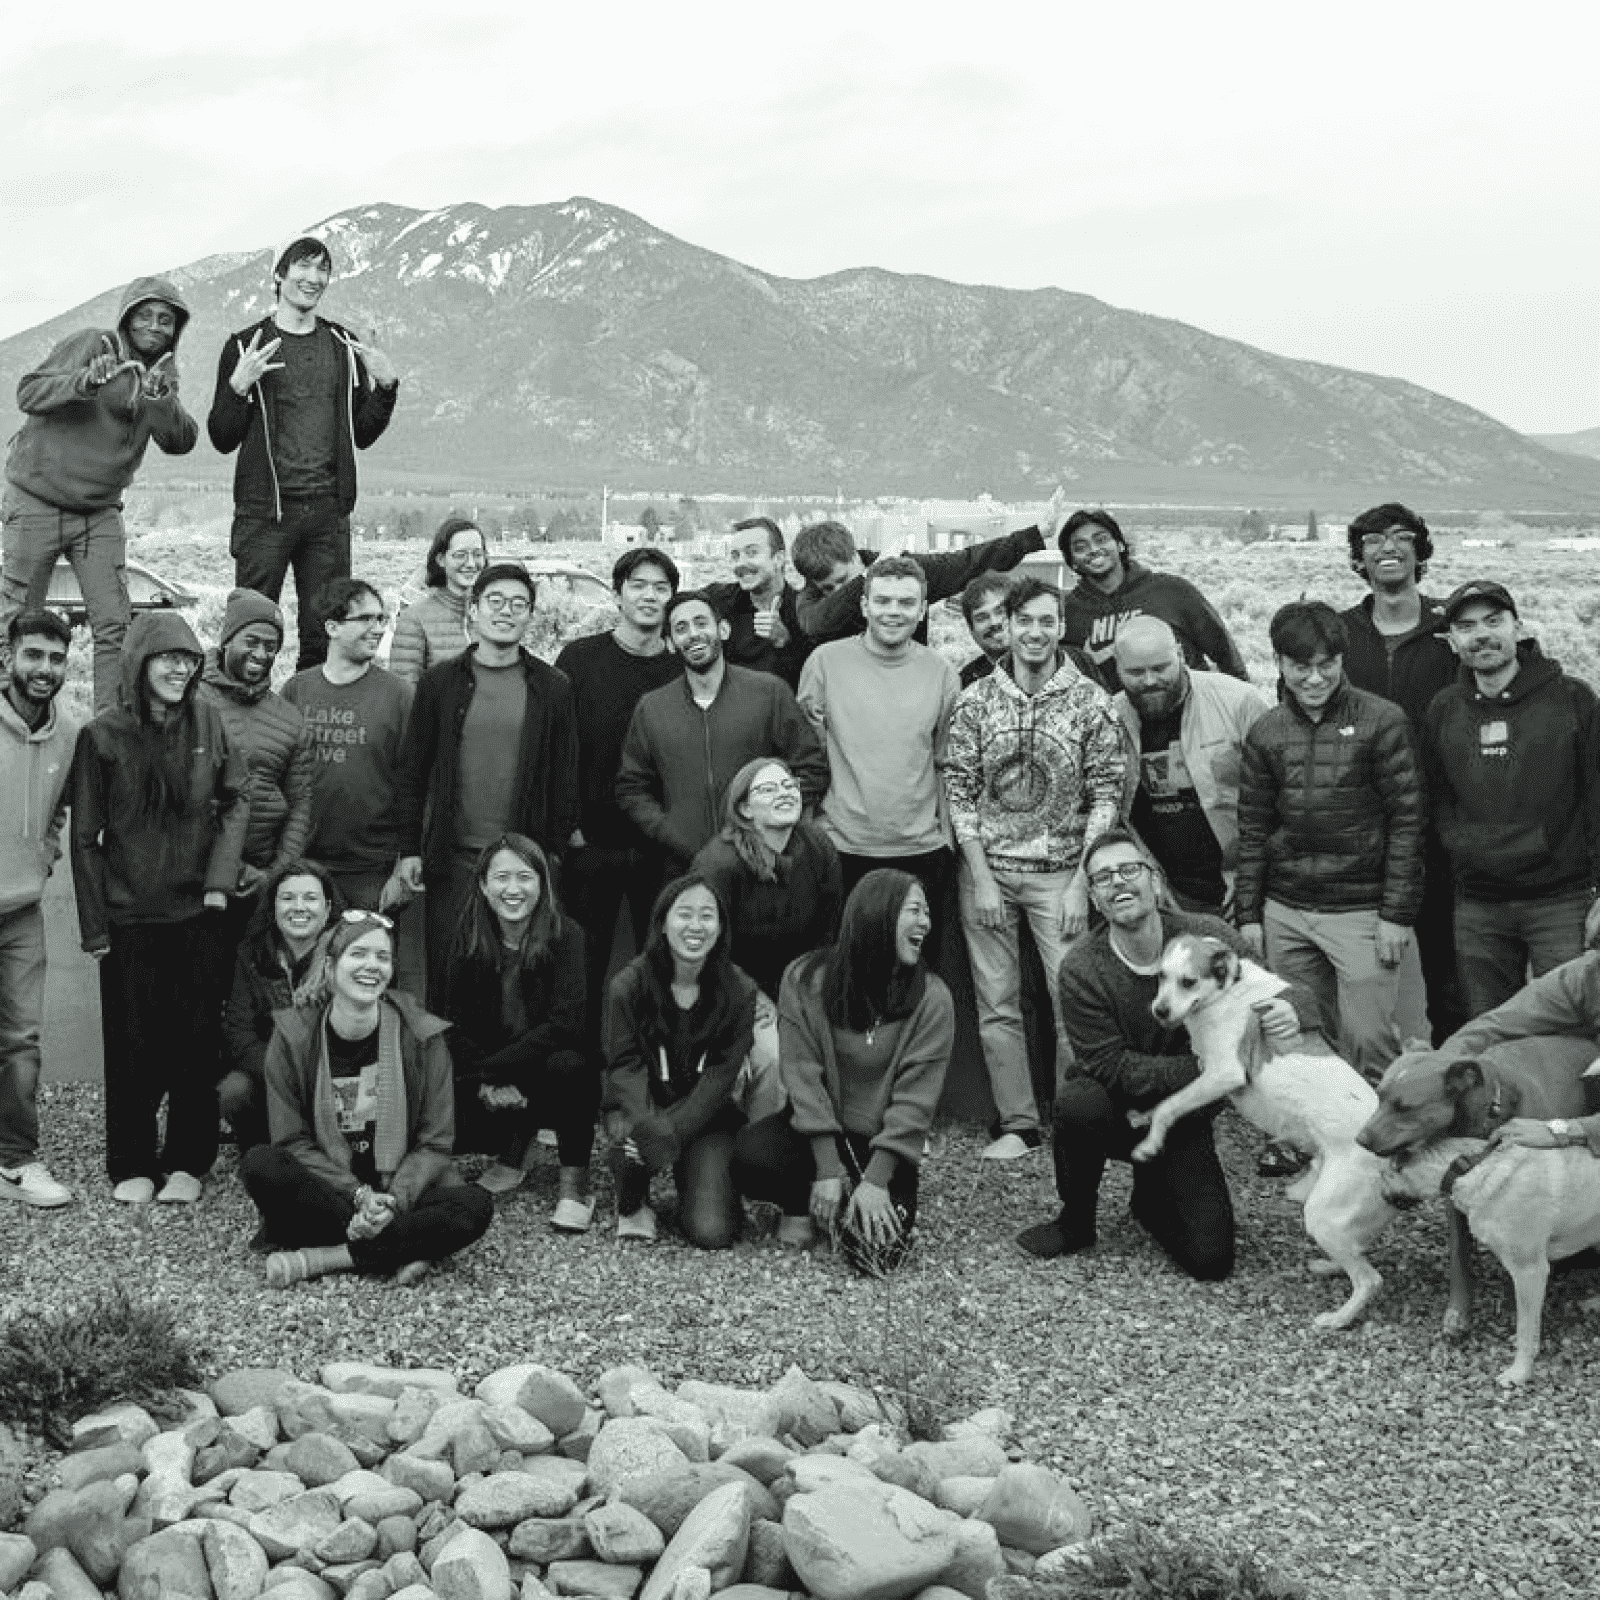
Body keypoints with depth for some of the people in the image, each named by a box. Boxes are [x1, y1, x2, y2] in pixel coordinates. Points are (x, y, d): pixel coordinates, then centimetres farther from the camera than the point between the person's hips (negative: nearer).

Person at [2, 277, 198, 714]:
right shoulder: (91, 345, -10)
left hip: (100, 511, 4)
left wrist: (162, 399, -26)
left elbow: (181, 443, -8)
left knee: (113, 623, -3)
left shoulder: (163, 372, 6)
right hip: (37, 502, -4)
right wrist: (83, 382, -36)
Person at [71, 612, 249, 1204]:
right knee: (132, 1044, 5)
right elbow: (85, 837, -2)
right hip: (129, 916, -1)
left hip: (196, 911, 1)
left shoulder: (207, 721, -1)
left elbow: (237, 799, 7)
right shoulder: (103, 735, -6)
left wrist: (220, 877, -5)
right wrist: (94, 927, -3)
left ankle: (188, 1160, 17)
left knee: (195, 1041, 5)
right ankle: (132, 1163, 18)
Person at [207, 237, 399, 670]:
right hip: (265, 509, -3)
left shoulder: (344, 346, 14)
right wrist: (238, 386, -15)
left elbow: (362, 435, 18)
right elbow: (222, 439, 1)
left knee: (326, 635, 3)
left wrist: (386, 386, 2)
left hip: (329, 511, 3)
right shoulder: (246, 345, 3)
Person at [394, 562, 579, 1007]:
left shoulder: (553, 688, 4)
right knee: (445, 977, 4)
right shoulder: (439, 682, 4)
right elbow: (413, 770, 6)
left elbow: (564, 777, 5)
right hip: (453, 858, 1)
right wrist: (409, 849, 1)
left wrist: (556, 849, 0)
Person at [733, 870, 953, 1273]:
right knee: (748, 1156, -30)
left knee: (877, 1249, -23)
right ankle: (802, 1203, 4)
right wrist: (827, 1169, -20)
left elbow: (915, 1096, -13)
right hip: (818, 1130, 1)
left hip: (883, 1141, -1)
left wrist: (876, 1179, -21)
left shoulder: (932, 998, -11)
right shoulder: (805, 979, -10)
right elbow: (803, 1074, -13)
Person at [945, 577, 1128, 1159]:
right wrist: (980, 875, -5)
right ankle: (1017, 1123, 15)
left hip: (1061, 873, -1)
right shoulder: (975, 701, 2)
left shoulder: (1090, 701, -2)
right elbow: (960, 789, 2)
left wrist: (1082, 881, -8)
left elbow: (1106, 795, -2)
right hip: (987, 870, 2)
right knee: (996, 1004, 5)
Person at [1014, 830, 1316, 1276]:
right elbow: (1112, 1067, -21)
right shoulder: (1081, 971, -20)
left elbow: (1289, 992, -8)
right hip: (1116, 1111, -2)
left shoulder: (1209, 937, -14)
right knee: (1077, 1101, -37)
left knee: (1211, 1259, -11)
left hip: (1181, 1121, 2)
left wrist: (1291, 1011, -34)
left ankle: (1151, 1197, 25)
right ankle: (1075, 1220, -7)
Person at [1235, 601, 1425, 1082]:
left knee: (1369, 1043, -5)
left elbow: (1406, 820, -6)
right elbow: (1253, 829, 11)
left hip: (1360, 911, -4)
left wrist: (1397, 914, -10)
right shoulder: (1265, 734, 6)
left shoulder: (1381, 721, -5)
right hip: (1284, 914, 4)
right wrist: (1249, 914, 6)